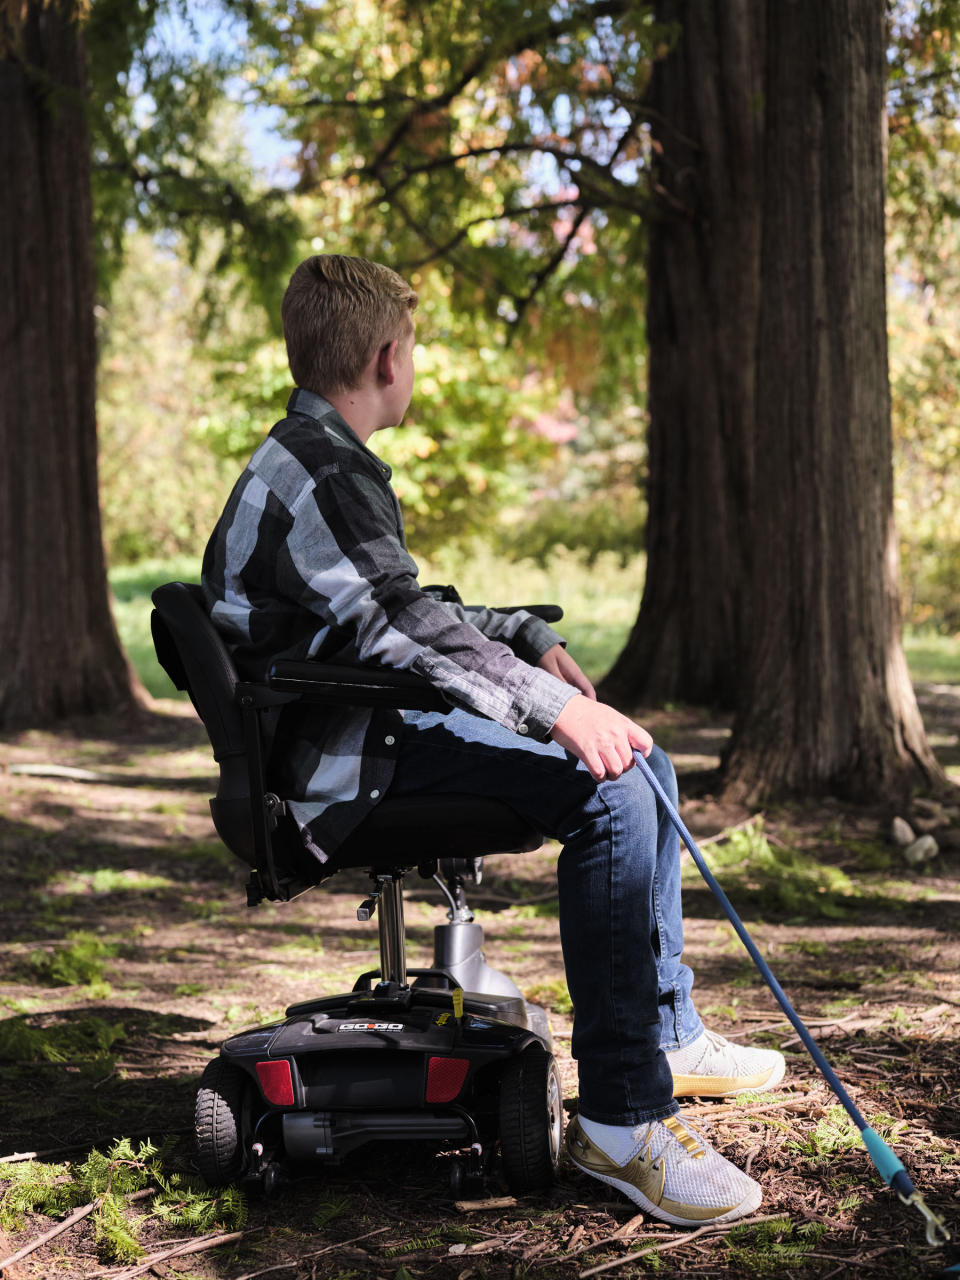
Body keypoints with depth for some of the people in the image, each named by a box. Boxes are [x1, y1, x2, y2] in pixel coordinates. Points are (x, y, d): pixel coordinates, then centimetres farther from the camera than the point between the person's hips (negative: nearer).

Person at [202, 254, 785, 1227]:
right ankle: (618, 1120, -25)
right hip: (348, 755, -11)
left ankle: (665, 1035, 19)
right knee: (608, 789, -27)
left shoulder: (314, 459, 20)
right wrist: (550, 706, -31)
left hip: (372, 719, 11)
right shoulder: (318, 470, -15)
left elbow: (401, 612, 25)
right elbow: (396, 625, -26)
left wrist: (527, 640, 12)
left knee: (641, 760, 12)